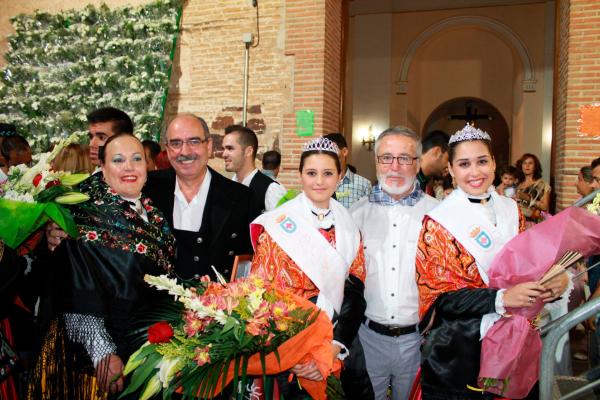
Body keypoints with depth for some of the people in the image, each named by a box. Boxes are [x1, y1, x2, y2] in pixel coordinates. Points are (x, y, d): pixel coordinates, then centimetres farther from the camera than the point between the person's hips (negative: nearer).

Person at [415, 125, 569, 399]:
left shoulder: (511, 210, 3)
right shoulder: (437, 222, -14)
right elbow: (440, 296, -16)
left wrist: (553, 284, -11)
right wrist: (501, 298, -28)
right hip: (458, 350, -5)